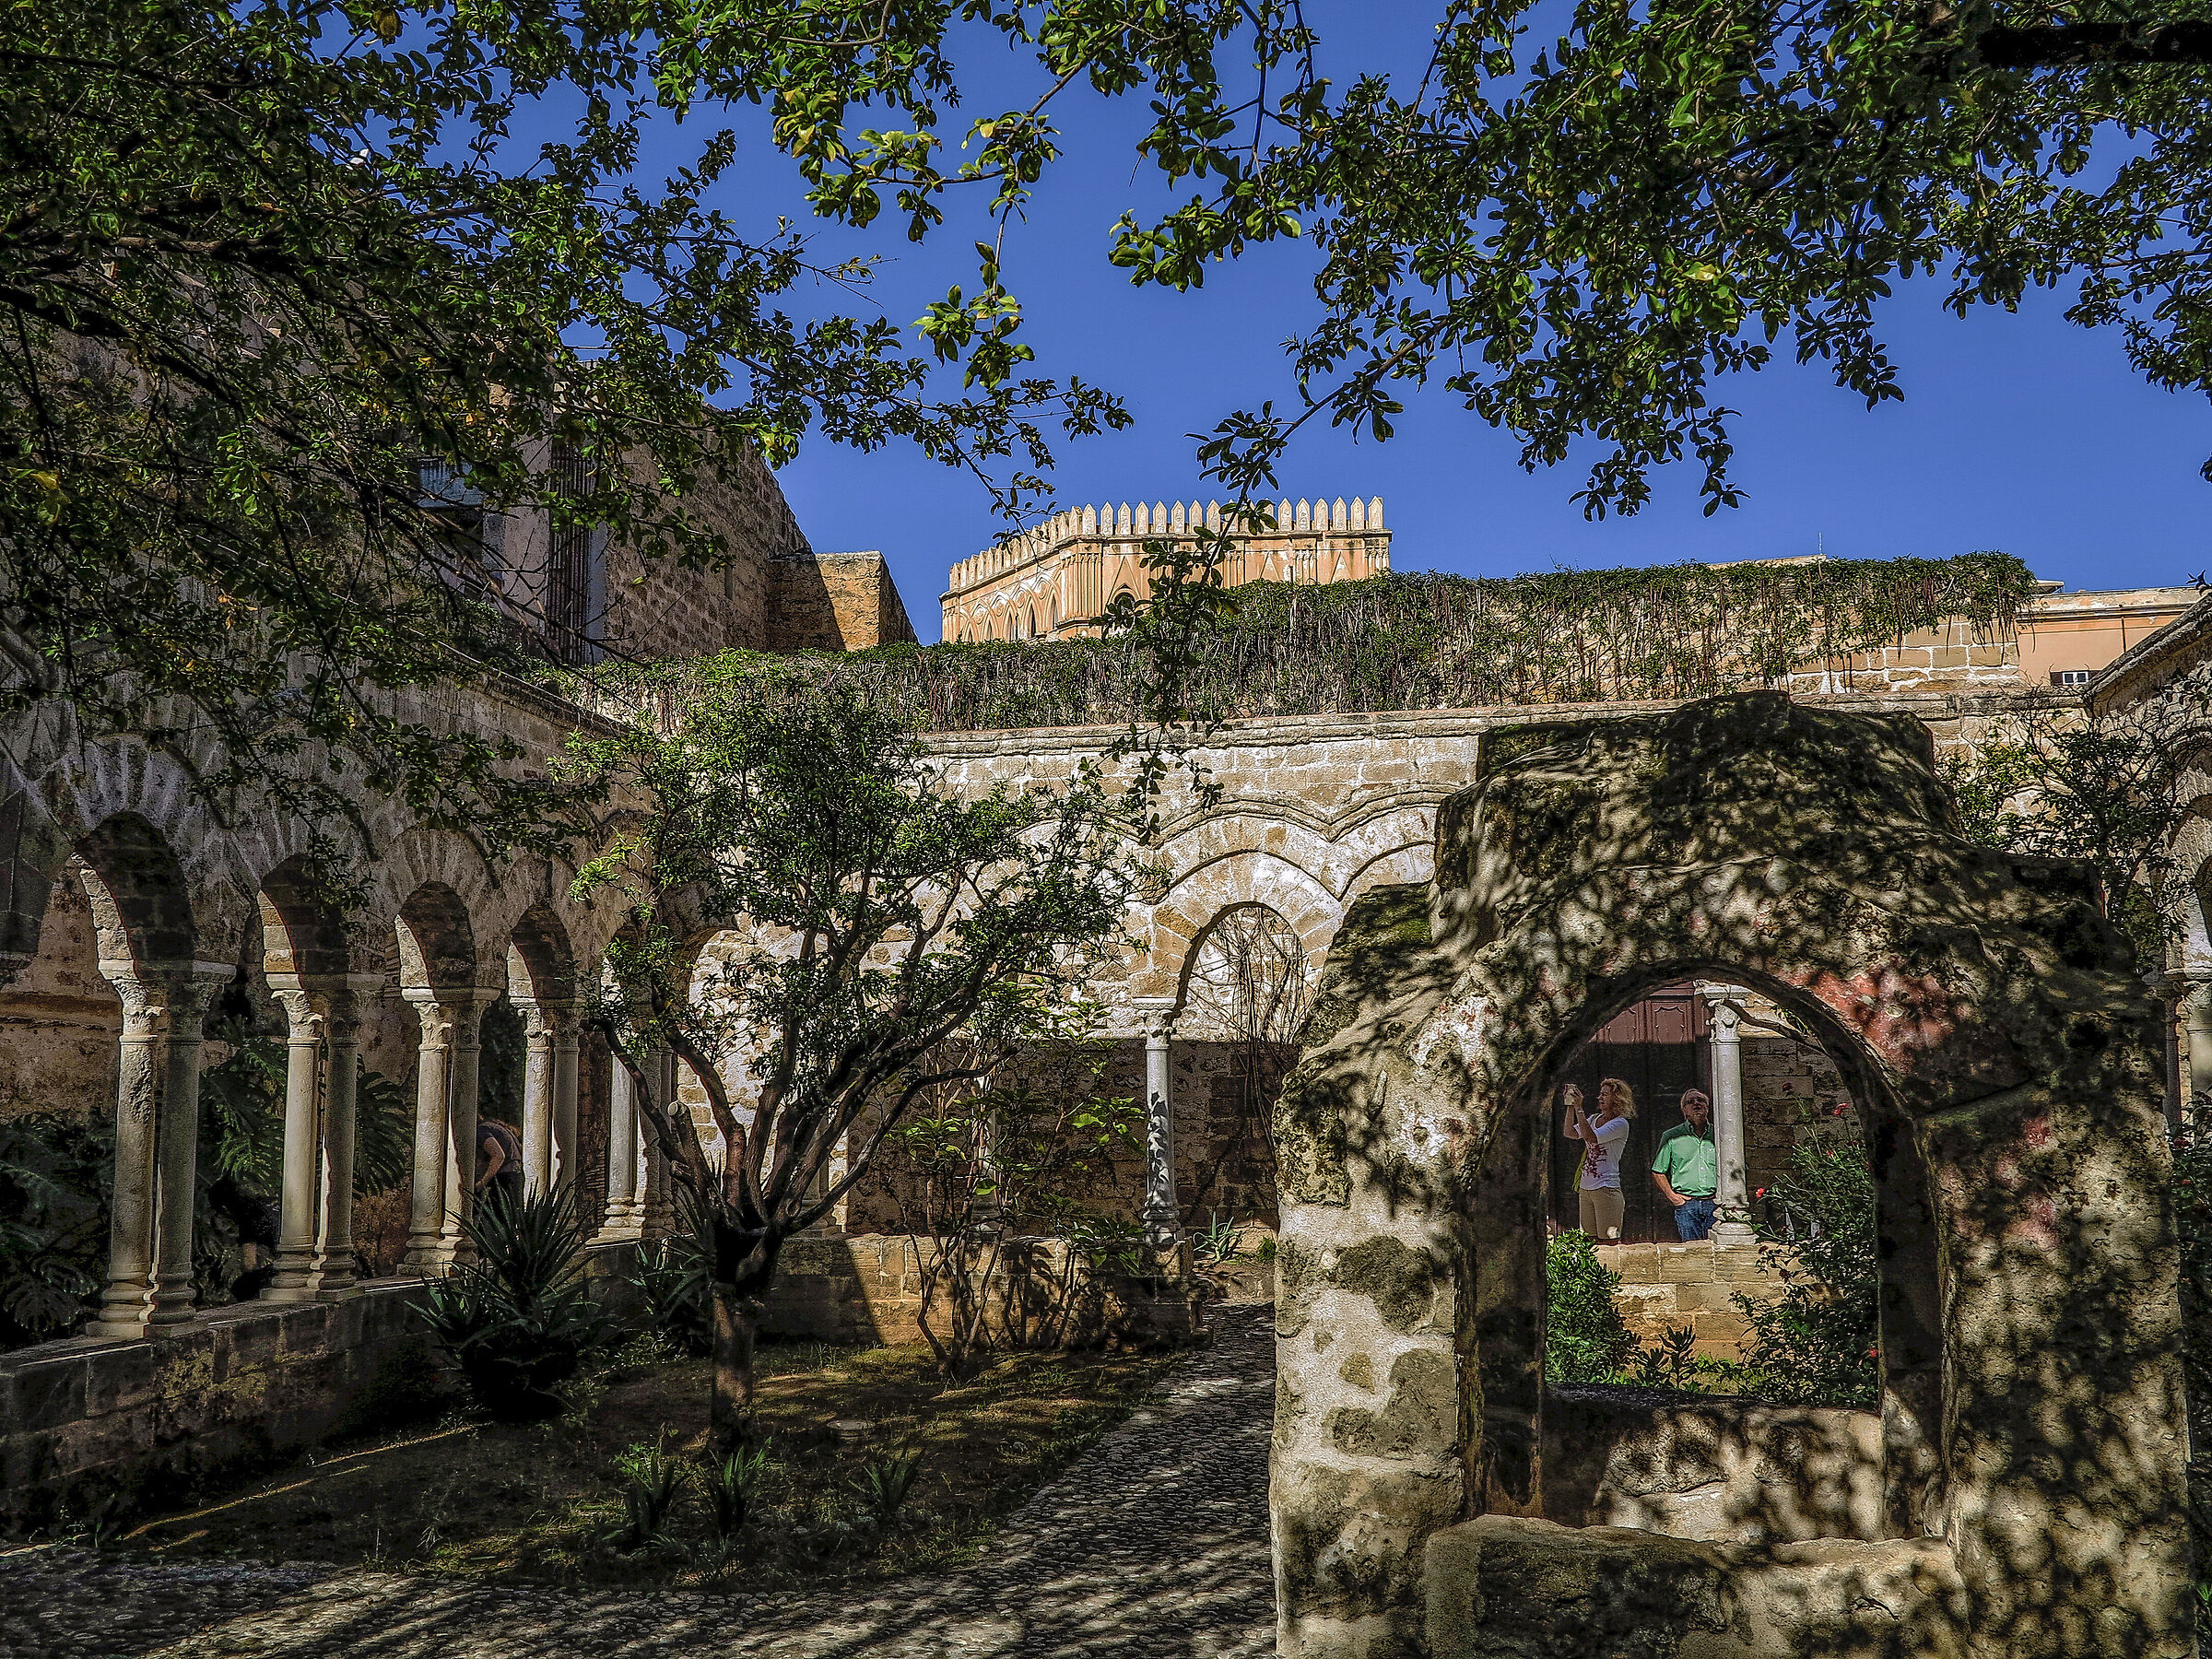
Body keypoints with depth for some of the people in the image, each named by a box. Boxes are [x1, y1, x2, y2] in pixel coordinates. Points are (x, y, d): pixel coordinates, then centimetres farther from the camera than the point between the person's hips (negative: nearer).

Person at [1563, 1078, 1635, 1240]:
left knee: (1609, 1242, -6)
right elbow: (1570, 1133, 10)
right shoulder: (1594, 1119, 15)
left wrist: (1579, 1108, -18)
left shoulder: (1620, 1124, -9)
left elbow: (1591, 1137, -20)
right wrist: (1570, 1106, 4)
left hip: (1606, 1188, -7)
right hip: (1586, 1188, 7)